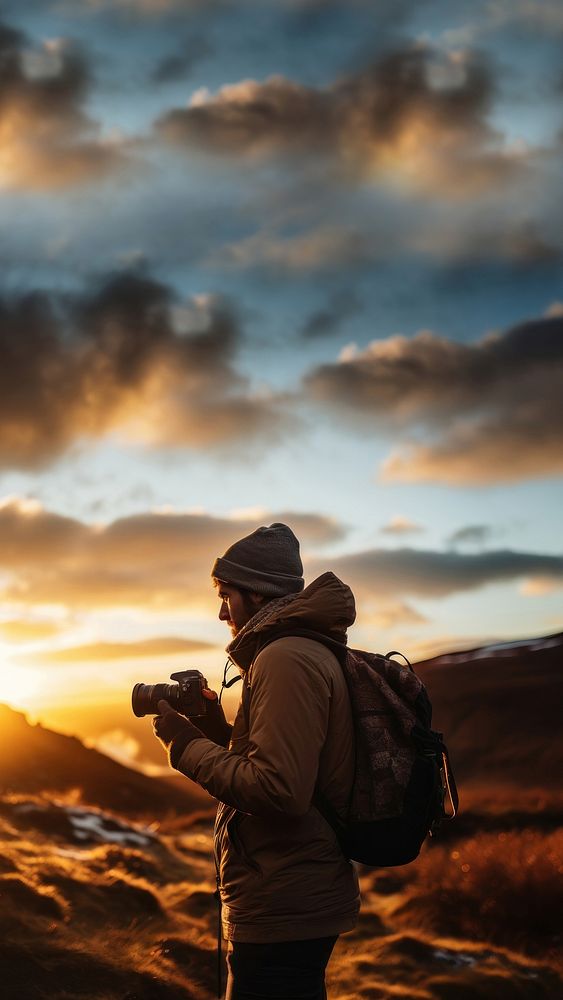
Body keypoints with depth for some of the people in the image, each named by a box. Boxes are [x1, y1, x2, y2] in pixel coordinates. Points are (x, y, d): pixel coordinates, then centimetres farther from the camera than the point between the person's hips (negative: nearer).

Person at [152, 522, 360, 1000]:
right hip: (307, 901, 10)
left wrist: (187, 747, -16)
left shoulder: (286, 658, -17)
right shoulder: (313, 651, 15)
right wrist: (221, 732, 8)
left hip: (283, 914, -10)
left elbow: (281, 791, -26)